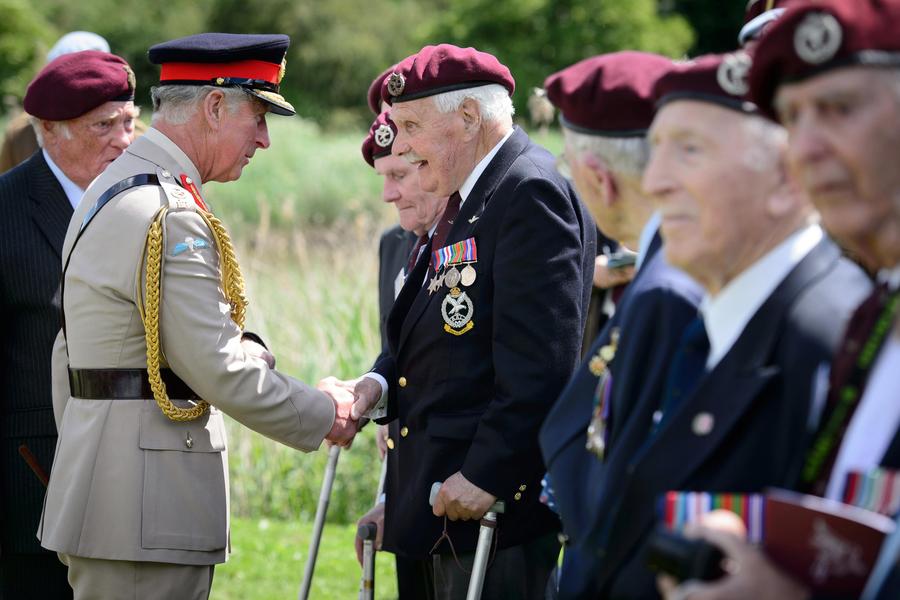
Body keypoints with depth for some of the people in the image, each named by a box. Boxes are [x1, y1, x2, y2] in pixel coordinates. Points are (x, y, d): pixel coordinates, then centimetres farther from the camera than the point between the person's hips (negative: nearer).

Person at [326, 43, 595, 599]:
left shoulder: (531, 191, -15)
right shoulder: (466, 201, 17)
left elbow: (540, 364, -22)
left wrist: (486, 474, -24)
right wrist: (379, 382, 0)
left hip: (503, 496, -10)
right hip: (453, 499, 10)